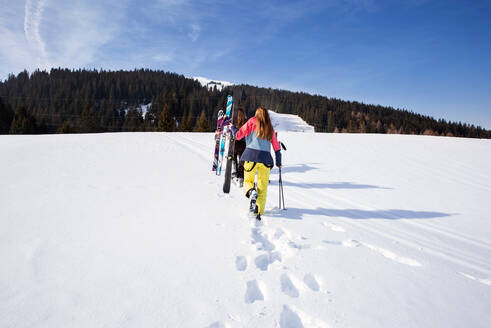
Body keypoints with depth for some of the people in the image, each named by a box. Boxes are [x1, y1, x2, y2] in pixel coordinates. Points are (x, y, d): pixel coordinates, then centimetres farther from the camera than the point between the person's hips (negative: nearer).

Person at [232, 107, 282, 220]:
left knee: (248, 180, 13)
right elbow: (276, 147, 19)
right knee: (262, 187, 8)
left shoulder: (252, 122, 9)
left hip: (251, 155, -2)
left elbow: (238, 135, 6)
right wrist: (278, 162, 27)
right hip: (265, 158, 2)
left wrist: (233, 128, 26)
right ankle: (259, 211, -2)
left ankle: (251, 191, -19)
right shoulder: (270, 128, 19)